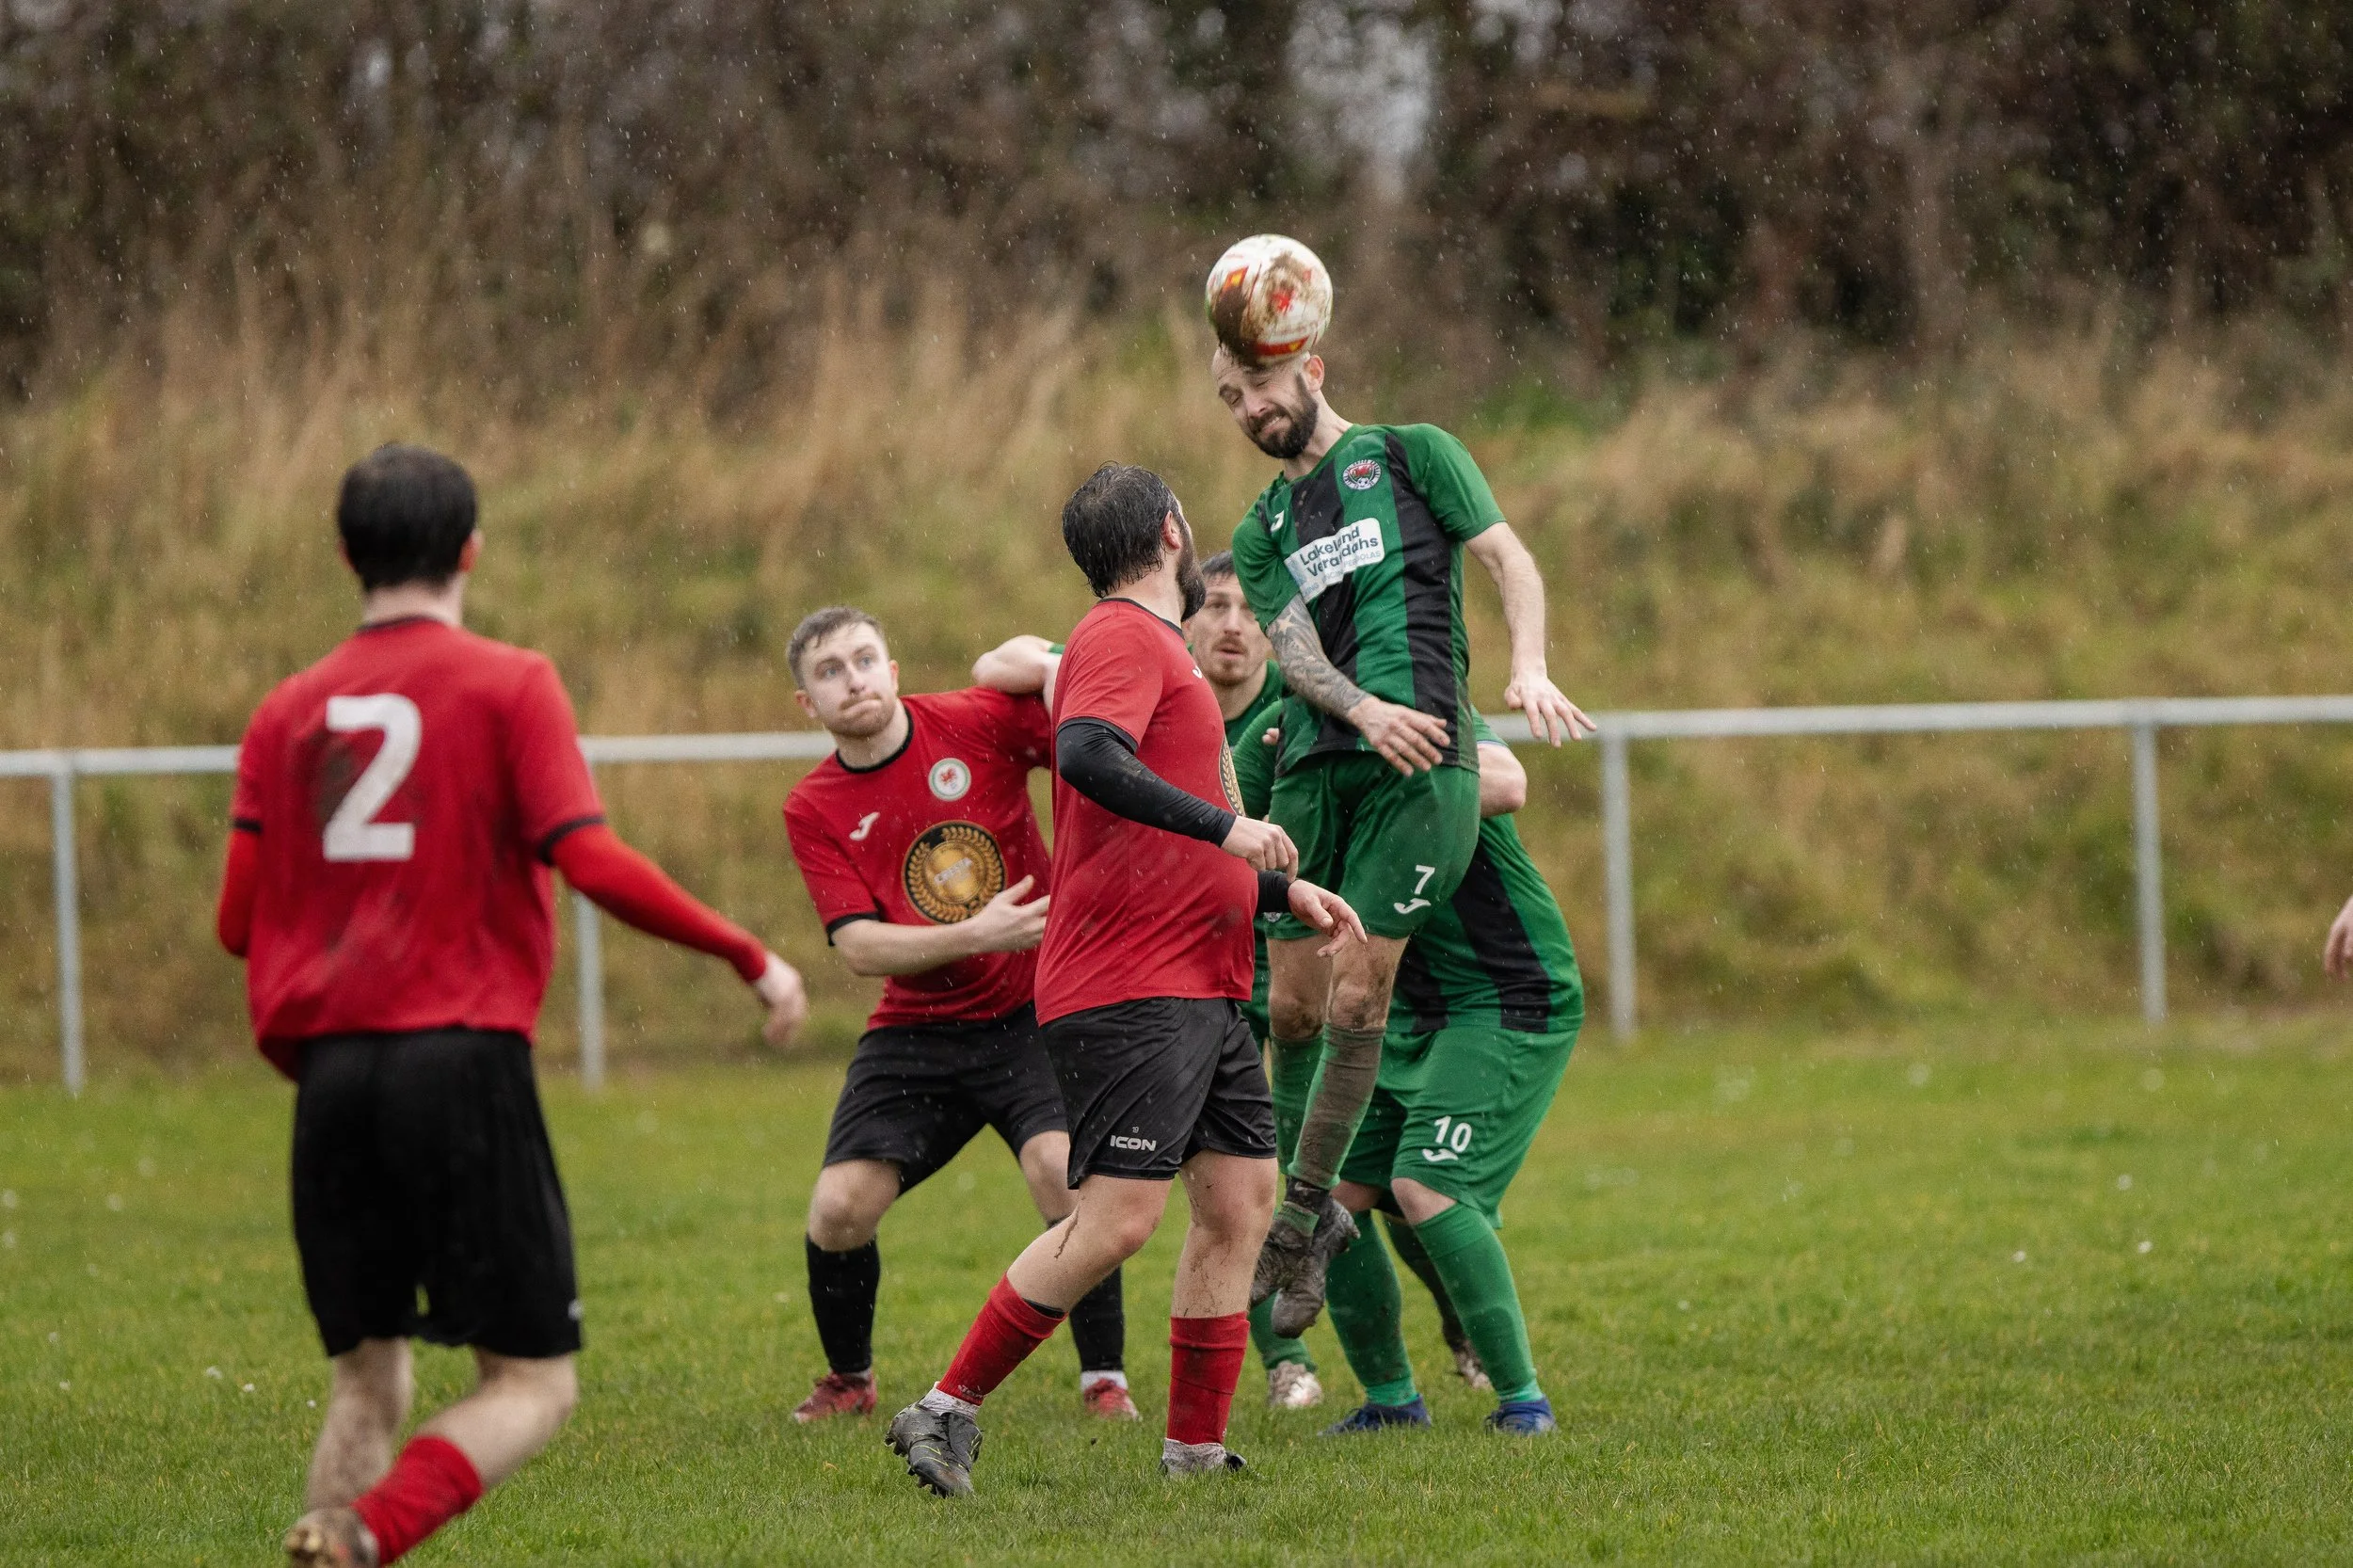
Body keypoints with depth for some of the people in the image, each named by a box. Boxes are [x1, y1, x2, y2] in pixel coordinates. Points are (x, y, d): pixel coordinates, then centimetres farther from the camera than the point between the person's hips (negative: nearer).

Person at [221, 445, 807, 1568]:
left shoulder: (288, 713, 12)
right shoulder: (508, 685, 0)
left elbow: (241, 918, 8)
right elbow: (592, 863, -11)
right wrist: (751, 956, -2)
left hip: (329, 1068, 5)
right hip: (463, 1061, -5)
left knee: (366, 1382, 14)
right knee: (532, 1384, 0)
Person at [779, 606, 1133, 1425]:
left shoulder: (977, 721, -6)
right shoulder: (813, 809, -2)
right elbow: (859, 944, -11)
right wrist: (973, 936, -22)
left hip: (1032, 1012, -2)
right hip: (916, 1030, 2)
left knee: (1060, 1168, -25)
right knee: (838, 1209, -10)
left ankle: (1105, 1379, -10)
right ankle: (849, 1379, 17)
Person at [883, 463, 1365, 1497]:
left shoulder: (1153, 647, 26)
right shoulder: (1123, 637, -8)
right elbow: (1086, 754, -29)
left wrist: (1283, 891, 25)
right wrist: (1223, 825, -28)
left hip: (1201, 991, 10)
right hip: (1128, 991, -10)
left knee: (1240, 1200, 6)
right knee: (1117, 1219, -15)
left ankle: (1196, 1449, 9)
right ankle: (947, 1411, -7)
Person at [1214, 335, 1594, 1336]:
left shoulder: (1412, 456, 12)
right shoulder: (1261, 532, 21)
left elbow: (1508, 558, 5)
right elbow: (1292, 646, 5)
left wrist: (1530, 668, -14)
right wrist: (1362, 710, -17)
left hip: (1420, 768, -4)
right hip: (1313, 765, 4)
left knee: (1355, 998, -10)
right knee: (1291, 1008, -1)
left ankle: (1298, 1220, -1)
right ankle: (1313, 1210, 14)